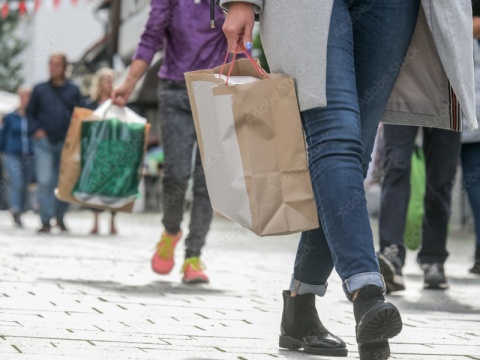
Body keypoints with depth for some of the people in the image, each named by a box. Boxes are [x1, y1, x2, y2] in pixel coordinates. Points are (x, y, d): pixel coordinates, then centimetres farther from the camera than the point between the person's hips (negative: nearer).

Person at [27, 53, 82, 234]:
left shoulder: (73, 90, 7)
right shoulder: (40, 89, 6)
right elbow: (30, 112, 12)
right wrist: (37, 129, -3)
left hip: (66, 143, 1)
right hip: (44, 142, -1)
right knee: (44, 181, -11)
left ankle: (60, 217, 24)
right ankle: (46, 221, -9)